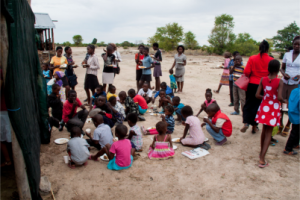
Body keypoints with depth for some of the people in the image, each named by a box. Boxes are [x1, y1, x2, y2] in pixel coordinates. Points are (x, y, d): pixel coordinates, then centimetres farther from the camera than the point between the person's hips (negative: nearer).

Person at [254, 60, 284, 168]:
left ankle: (262, 153, 35)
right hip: (274, 109, -3)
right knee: (269, 133, 2)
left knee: (264, 130, 21)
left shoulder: (263, 80, -4)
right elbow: (279, 97, -21)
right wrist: (284, 101, 1)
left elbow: (257, 95, -6)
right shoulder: (280, 82, -13)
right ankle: (262, 159, -2)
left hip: (264, 107, 3)